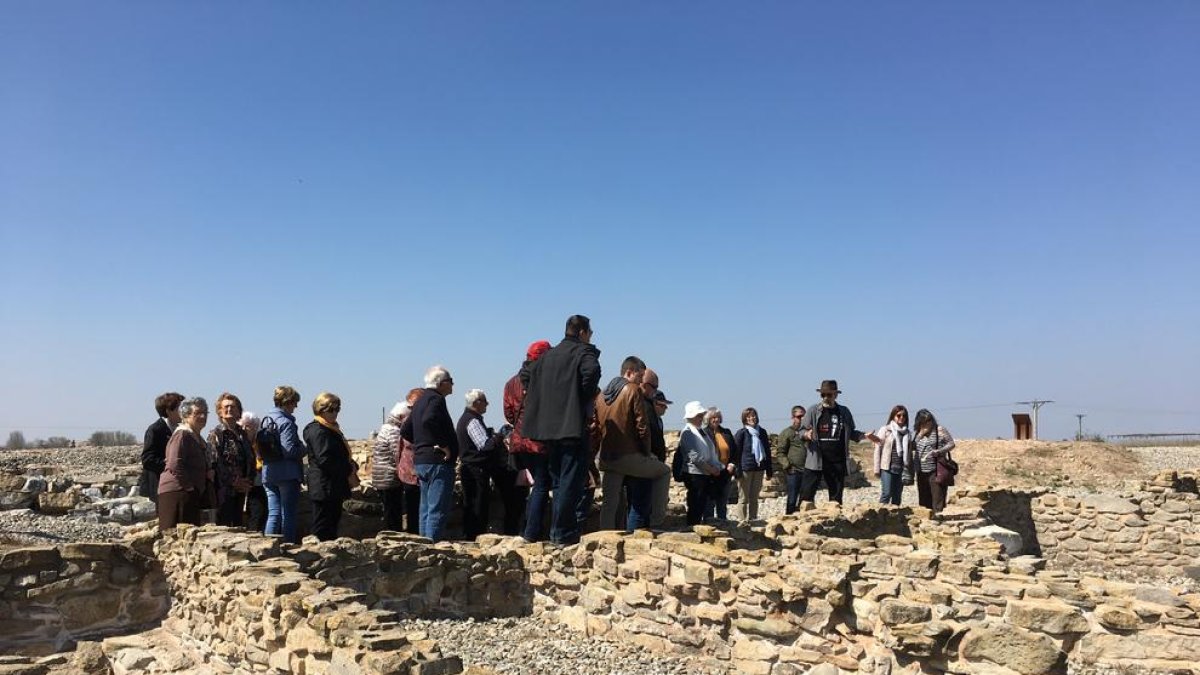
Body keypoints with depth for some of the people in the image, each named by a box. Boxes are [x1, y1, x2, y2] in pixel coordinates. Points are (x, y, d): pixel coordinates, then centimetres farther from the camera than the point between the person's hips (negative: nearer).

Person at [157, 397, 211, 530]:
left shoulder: (198, 438, 22)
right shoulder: (182, 435, -10)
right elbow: (175, 465, -20)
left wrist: (208, 473, 10)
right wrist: (191, 486, -16)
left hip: (191, 494, 10)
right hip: (177, 492, -10)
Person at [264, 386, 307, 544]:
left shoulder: (266, 420, 13)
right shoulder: (286, 423, -14)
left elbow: (262, 449, 18)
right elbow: (289, 450, -22)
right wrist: (305, 449, -4)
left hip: (268, 473, 8)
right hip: (287, 474, -8)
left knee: (273, 515, 11)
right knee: (288, 516, 0)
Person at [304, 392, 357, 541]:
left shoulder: (332, 429, 19)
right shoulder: (317, 431, -12)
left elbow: (342, 455, 25)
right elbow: (324, 459, -21)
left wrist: (352, 467, 5)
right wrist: (348, 471, -15)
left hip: (334, 488, 10)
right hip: (325, 488, -10)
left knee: (333, 523, 12)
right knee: (323, 530, -7)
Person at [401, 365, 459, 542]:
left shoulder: (421, 401, 19)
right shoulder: (436, 399, -10)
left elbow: (405, 430, 24)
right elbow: (429, 420, -30)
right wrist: (444, 445, -22)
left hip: (420, 461, 10)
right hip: (438, 461, -10)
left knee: (426, 509, 13)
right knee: (438, 509, -9)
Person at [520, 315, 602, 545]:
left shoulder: (548, 355, 15)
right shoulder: (584, 352, -5)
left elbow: (526, 373, 20)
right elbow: (591, 371, -26)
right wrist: (587, 398, -11)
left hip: (548, 428, 7)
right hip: (573, 427, -7)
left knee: (558, 481, 15)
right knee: (571, 481, -3)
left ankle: (556, 530, 19)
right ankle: (563, 532, -3)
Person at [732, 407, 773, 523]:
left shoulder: (762, 432, 10)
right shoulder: (741, 433, -5)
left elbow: (767, 452, 14)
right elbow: (736, 453, -7)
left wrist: (769, 471, 12)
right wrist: (737, 471, -13)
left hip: (759, 469, 5)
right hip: (745, 469, -5)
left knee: (754, 498, 11)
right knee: (744, 498, 1)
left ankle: (753, 520, 18)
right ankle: (744, 521, 6)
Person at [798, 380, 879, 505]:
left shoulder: (844, 412, 9)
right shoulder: (813, 410, 1)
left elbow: (851, 433, 17)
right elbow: (802, 431, 1)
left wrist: (865, 436, 3)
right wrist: (807, 434, -20)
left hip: (838, 461, 3)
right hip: (816, 460, -3)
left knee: (836, 496, 9)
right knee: (807, 494, -7)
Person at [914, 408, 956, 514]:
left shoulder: (940, 430, -1)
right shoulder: (918, 434, 13)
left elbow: (951, 444, -1)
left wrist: (939, 451, -16)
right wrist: (920, 435, -6)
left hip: (936, 471, -5)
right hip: (921, 472, 5)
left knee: (938, 502, -7)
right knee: (924, 501, 10)